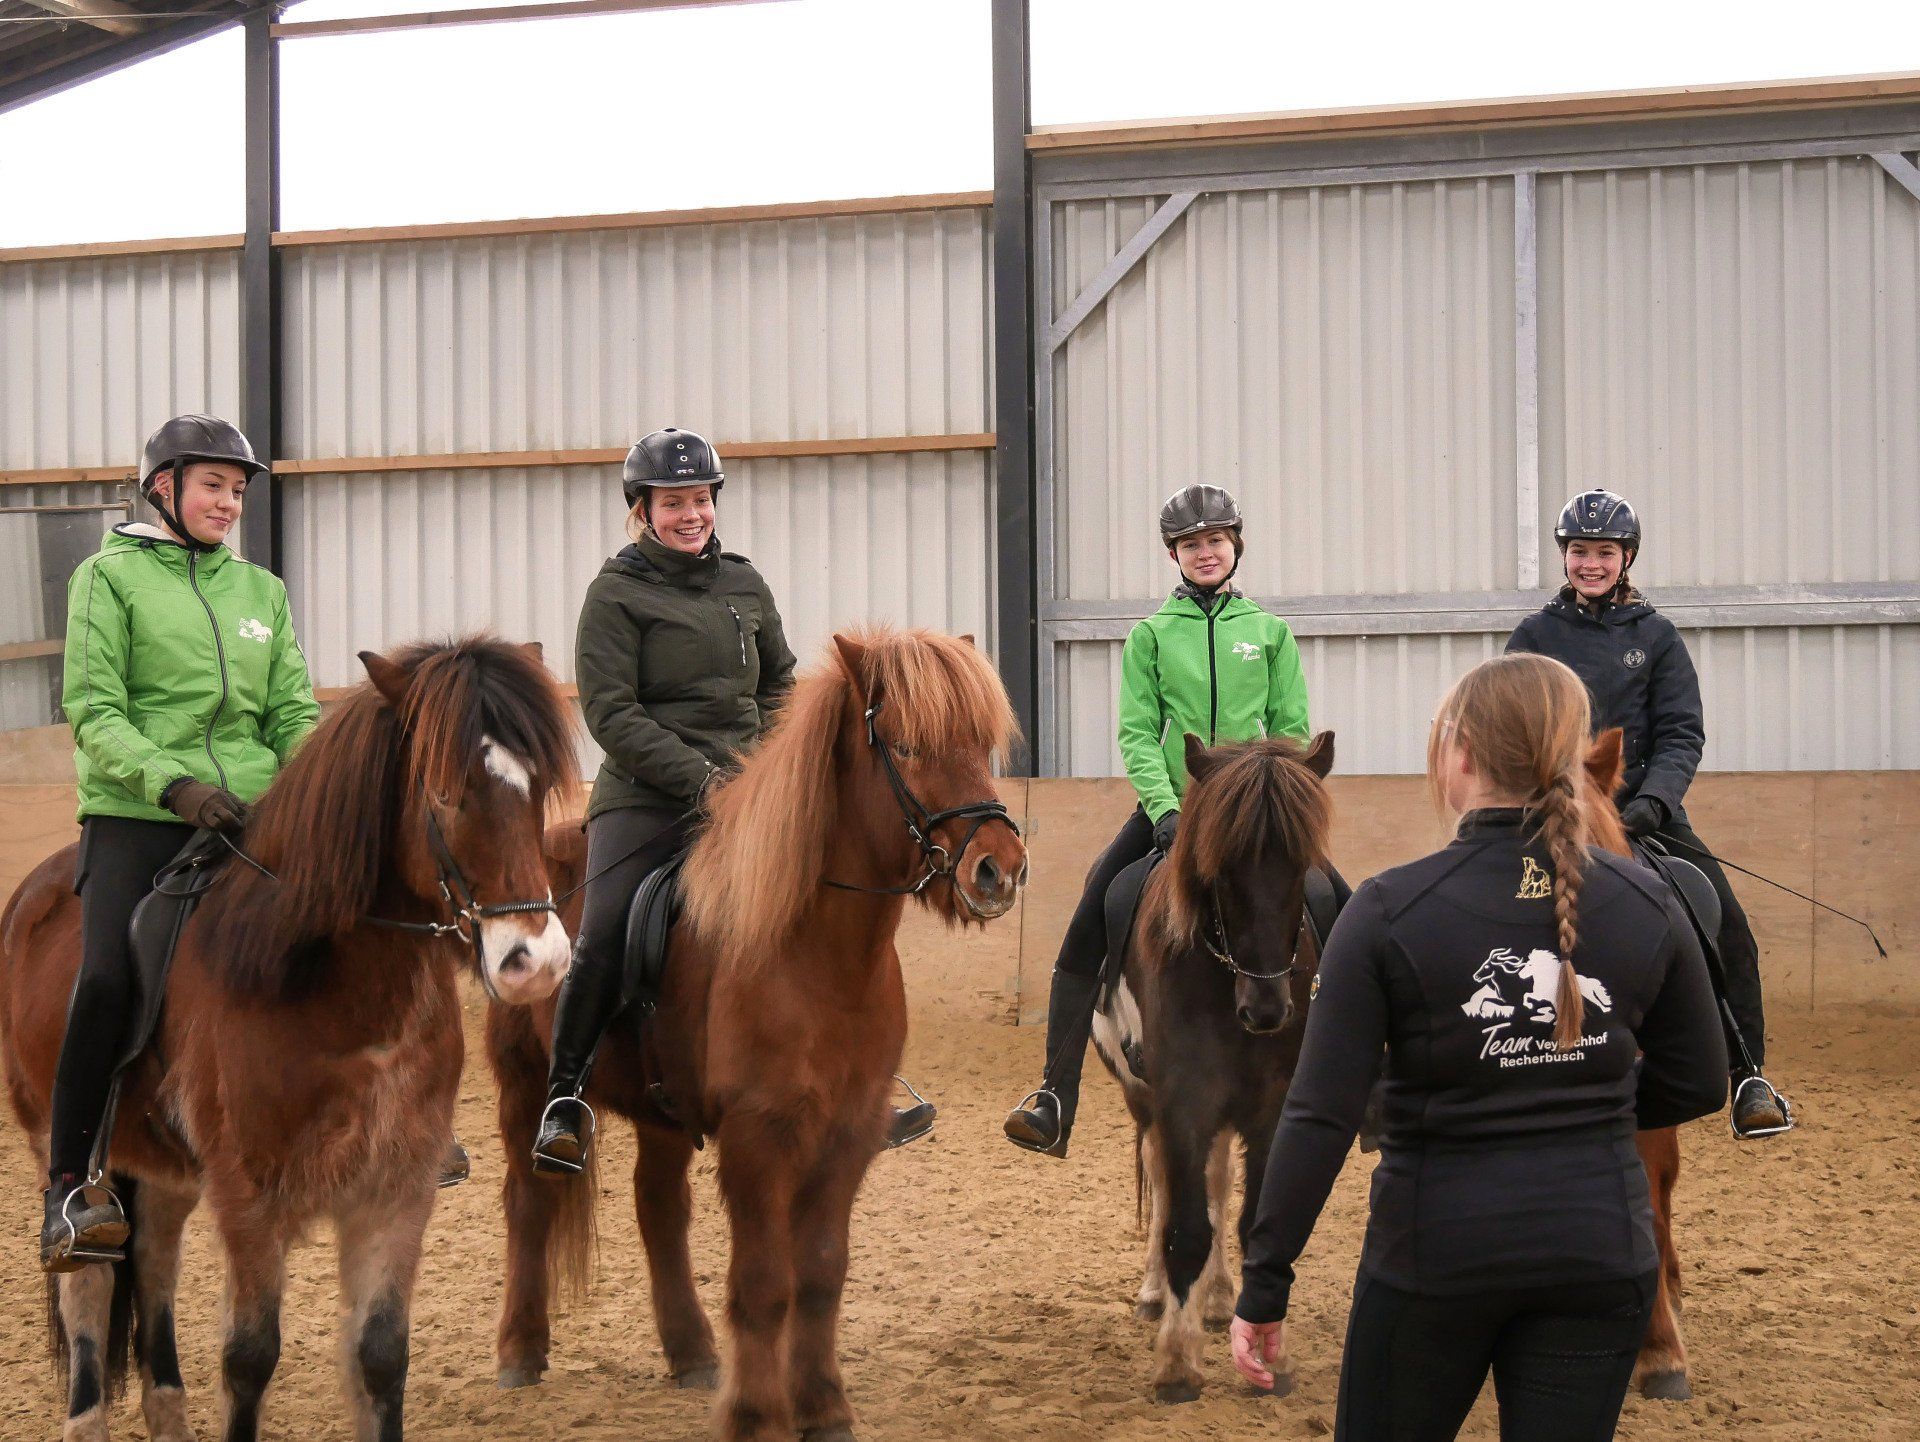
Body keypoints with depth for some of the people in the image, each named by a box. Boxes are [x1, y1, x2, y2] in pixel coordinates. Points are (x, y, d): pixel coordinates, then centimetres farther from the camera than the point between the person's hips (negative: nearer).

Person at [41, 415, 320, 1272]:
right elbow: (92, 712, -5)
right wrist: (174, 783, -19)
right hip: (136, 817, -5)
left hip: (250, 814, 5)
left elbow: (293, 713, 15)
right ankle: (68, 1187, -12)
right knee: (108, 981, -20)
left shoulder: (261, 590, 18)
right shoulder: (110, 575, 4)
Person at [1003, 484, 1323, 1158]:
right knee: (1084, 936, -15)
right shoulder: (1152, 635, 5)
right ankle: (1055, 1100, -14)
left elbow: (1293, 730, 5)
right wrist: (1164, 809, -16)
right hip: (1170, 807, 0)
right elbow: (1136, 734, -1)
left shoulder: (1270, 632, 7)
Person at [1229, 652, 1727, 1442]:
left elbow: (1321, 1117, -13)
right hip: (1599, 1246, 3)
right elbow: (1696, 1087, 6)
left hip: (1438, 1241, -2)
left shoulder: (1389, 910, -12)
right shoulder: (1646, 906, -3)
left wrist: (1264, 1287, -8)